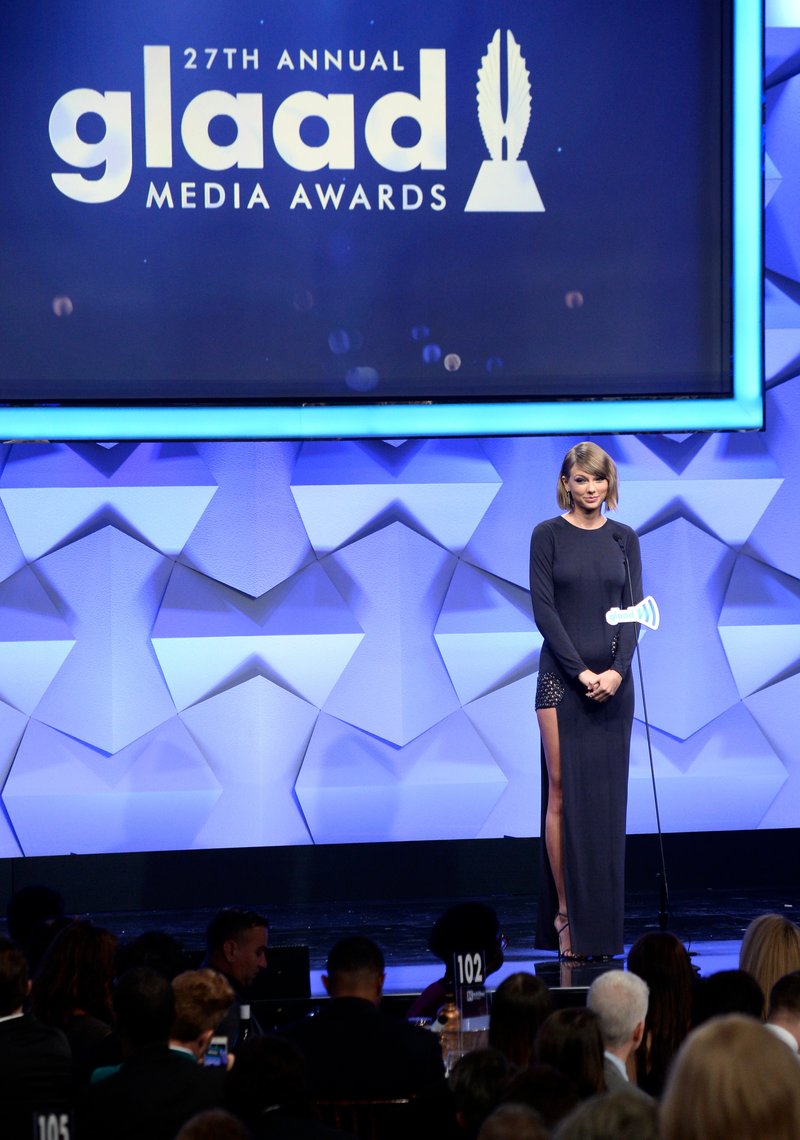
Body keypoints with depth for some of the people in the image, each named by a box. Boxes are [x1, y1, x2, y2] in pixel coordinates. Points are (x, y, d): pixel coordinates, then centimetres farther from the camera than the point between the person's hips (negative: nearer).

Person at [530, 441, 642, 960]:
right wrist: (581, 671, -14)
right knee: (563, 790, -6)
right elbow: (544, 608, -6)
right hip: (563, 677, -3)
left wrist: (617, 670, -11)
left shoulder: (624, 538, 9)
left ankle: (601, 924, 7)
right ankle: (564, 912, -1)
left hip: (612, 679, 3)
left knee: (607, 795, 3)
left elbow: (634, 609, 3)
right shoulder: (548, 535, 0)